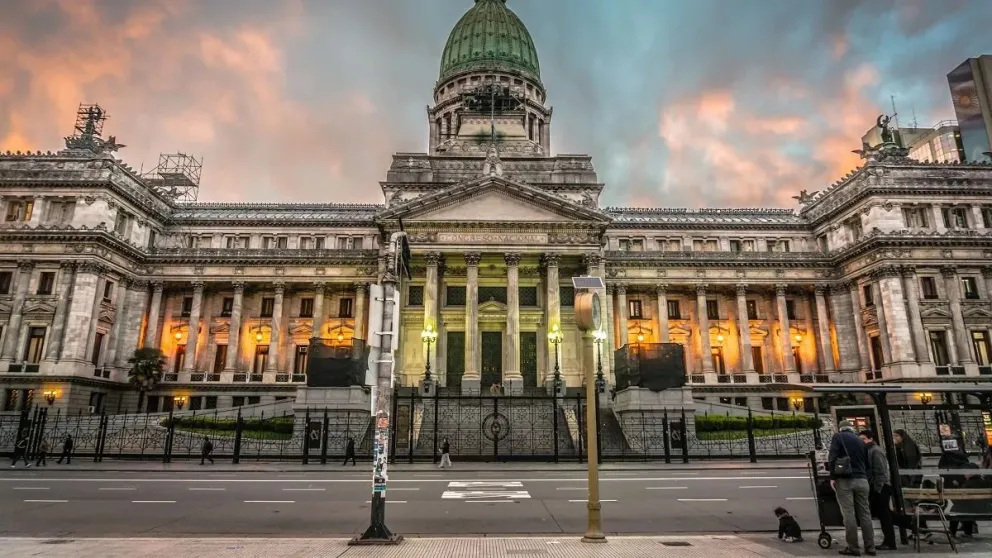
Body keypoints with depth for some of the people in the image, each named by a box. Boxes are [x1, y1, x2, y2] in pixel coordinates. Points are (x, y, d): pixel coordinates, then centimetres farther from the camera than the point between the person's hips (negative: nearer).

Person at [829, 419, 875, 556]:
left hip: (845, 479, -5)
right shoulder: (860, 440, 19)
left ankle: (853, 547, -3)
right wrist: (864, 476, 21)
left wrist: (833, 477, -8)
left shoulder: (838, 437, 4)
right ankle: (870, 547, 10)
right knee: (865, 513, 8)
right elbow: (867, 462, 19)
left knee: (849, 514, -4)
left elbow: (832, 457, -9)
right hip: (862, 480, 5)